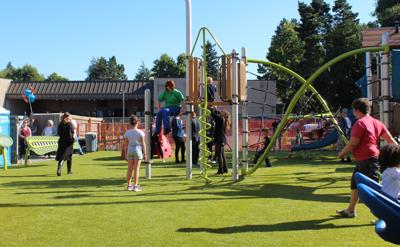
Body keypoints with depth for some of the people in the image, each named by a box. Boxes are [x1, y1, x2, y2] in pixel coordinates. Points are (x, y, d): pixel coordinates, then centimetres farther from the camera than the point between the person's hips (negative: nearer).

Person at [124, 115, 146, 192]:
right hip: (137, 149, -3)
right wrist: (145, 153, 0)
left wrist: (125, 153, 13)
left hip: (130, 150, 3)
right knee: (136, 168, 1)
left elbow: (126, 144, 2)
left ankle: (129, 185, 18)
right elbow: (143, 144, -6)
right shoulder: (140, 132, -7)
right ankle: (135, 186, 1)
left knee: (130, 168, 11)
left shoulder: (127, 132, 0)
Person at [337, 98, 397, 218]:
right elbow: (390, 139, 8)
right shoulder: (377, 123, 11)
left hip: (367, 160, -10)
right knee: (355, 184, 22)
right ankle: (350, 210, 35)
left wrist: (342, 153, -3)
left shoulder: (360, 123, -15)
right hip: (362, 161, 10)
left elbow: (353, 143, -17)